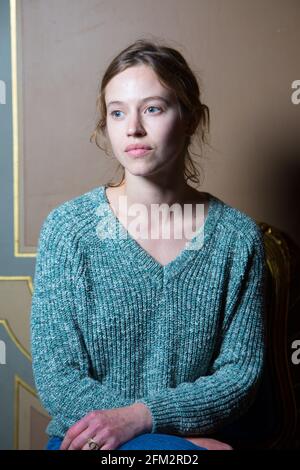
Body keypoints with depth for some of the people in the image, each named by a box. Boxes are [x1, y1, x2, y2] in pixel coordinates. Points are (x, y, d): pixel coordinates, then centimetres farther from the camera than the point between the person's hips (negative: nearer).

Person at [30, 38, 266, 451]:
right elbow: (56, 378, -7)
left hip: (198, 438, 2)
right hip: (86, 437, -1)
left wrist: (139, 416, -19)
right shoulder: (67, 228, -6)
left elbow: (241, 373, -2)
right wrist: (184, 439, -16)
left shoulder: (237, 236, -3)